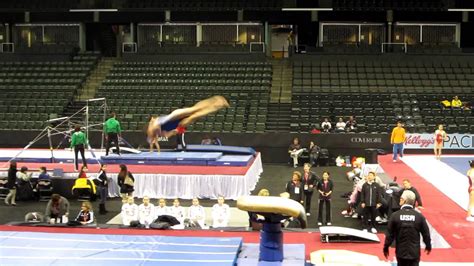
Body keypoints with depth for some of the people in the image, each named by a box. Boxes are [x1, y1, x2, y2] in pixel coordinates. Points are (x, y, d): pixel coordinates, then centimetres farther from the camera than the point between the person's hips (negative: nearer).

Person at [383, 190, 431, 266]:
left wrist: (386, 247, 7)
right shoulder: (419, 216, -8)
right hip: (415, 252, 0)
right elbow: (426, 233, 0)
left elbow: (389, 234, -7)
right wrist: (428, 245, 18)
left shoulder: (395, 215, -11)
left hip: (401, 251, 0)